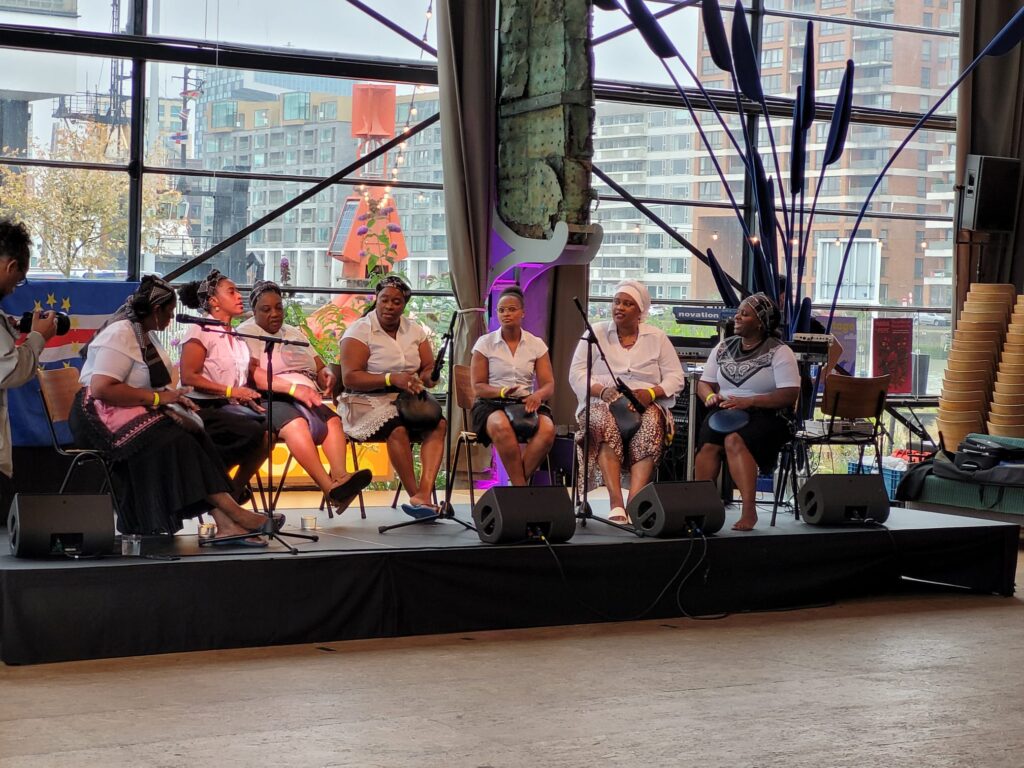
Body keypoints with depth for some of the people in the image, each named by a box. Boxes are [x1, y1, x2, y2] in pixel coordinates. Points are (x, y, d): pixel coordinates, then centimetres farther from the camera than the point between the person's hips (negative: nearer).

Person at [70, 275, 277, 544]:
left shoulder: (146, 333, 16)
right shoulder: (121, 334, -15)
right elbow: (101, 388, -25)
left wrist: (173, 396, 0)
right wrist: (157, 398, -21)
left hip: (140, 411, 9)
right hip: (106, 412, -9)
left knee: (193, 434, -17)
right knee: (175, 441, -28)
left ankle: (225, 522, -30)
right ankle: (230, 511, -27)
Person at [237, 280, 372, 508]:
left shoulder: (295, 333, 28)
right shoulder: (247, 333, 6)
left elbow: (320, 367, 23)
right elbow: (252, 374, -12)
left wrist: (327, 373, -5)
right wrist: (293, 388, -23)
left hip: (306, 398, 6)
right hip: (269, 400, -6)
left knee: (332, 420, -27)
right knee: (295, 423, -37)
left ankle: (340, 476, -50)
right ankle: (329, 487, -48)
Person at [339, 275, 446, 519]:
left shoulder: (414, 331, 14)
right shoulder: (359, 331, -4)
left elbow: (429, 368, 13)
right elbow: (349, 378, -14)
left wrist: (427, 377, -14)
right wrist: (392, 379, -25)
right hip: (367, 401, -5)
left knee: (439, 423, -26)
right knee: (397, 428, -36)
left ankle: (424, 494, -37)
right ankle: (417, 496, -26)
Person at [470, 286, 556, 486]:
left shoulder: (536, 345, 9)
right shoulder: (485, 343, 5)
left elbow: (549, 385, 5)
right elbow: (478, 387, 2)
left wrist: (538, 395, -19)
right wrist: (501, 392, -19)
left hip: (526, 403, 2)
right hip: (491, 404, -2)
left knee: (547, 429, -33)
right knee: (502, 426, -39)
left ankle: (517, 483, -24)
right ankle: (521, 488, -30)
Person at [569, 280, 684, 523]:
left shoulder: (657, 338, 14)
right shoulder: (595, 333, 12)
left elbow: (675, 377, 7)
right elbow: (577, 374, 3)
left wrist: (651, 393, -14)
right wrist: (603, 391, -17)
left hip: (646, 405, 0)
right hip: (602, 402, 0)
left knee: (651, 424, -36)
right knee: (604, 421, -37)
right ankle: (616, 503, -46)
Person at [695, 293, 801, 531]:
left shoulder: (779, 352, -1)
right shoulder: (724, 347, 17)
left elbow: (789, 395, -10)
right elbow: (704, 383, 22)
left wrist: (748, 401, -18)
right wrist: (710, 397, -3)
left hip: (765, 415, -4)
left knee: (734, 440, -35)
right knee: (708, 443, -29)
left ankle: (749, 510, -37)